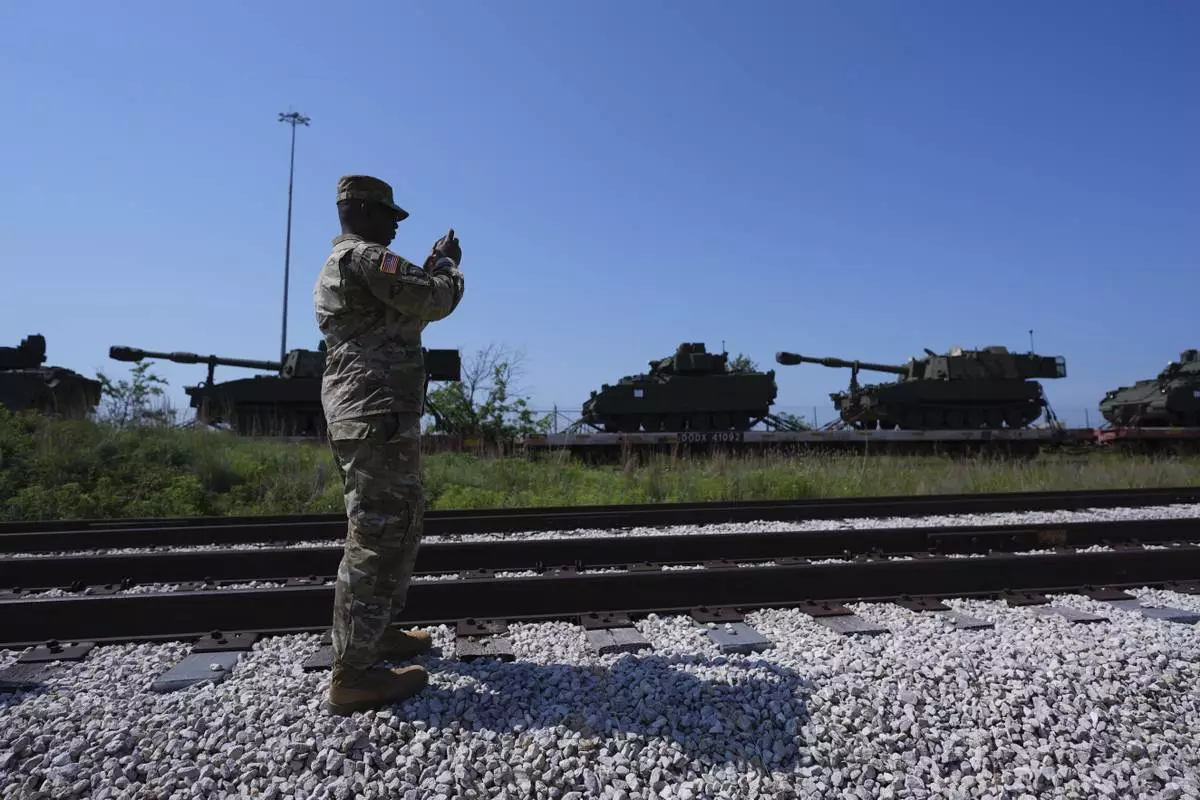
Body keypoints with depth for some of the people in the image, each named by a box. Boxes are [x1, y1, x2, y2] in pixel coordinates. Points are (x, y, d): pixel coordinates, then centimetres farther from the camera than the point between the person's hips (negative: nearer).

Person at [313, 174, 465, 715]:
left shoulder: (337, 266, 23)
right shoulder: (365, 258, -11)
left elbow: (405, 309, 29)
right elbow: (436, 300, -14)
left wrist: (431, 264, 25)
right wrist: (449, 264, 5)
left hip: (357, 413, 11)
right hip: (378, 415, -11)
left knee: (398, 523, 19)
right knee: (377, 534, -9)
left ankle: (375, 631, 28)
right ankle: (353, 674, -3)